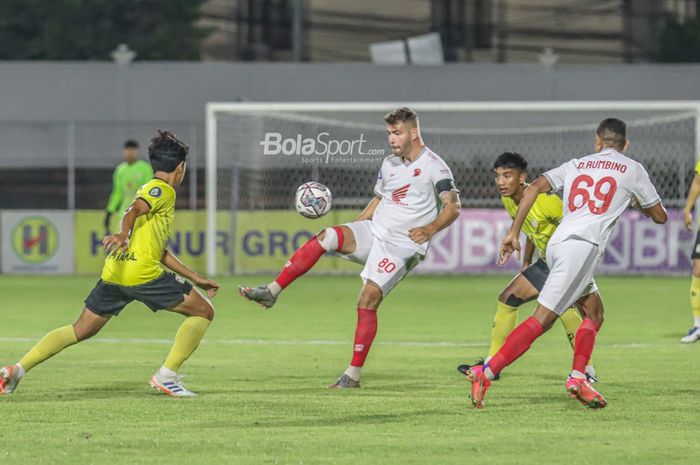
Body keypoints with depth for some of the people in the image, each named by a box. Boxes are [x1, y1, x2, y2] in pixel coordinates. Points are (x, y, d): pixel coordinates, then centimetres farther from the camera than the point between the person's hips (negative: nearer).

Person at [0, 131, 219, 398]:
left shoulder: (150, 189, 31)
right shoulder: (163, 190, 2)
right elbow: (134, 210, -20)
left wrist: (196, 279, 34)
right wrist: (123, 235, -39)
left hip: (114, 274, 9)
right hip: (142, 273, -9)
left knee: (81, 330, 14)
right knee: (203, 311, 1)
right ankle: (167, 375, -7)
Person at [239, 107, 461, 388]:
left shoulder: (434, 167, -8)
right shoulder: (389, 164, 14)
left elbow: (453, 206, -12)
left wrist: (430, 229, -27)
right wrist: (350, 232, 19)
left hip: (402, 246, -6)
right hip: (371, 231, 6)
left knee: (368, 301, -17)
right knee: (326, 236, -20)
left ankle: (353, 375, -9)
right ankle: (271, 292, -23)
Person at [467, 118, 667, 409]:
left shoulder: (576, 165, 23)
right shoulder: (632, 169, 14)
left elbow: (534, 188, 8)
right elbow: (660, 216, 23)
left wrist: (513, 233, 8)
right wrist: (638, 203, 45)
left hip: (557, 243, 6)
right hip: (582, 245, -6)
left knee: (594, 313, 21)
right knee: (542, 319, -12)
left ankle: (578, 378, 6)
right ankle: (486, 373, -24)